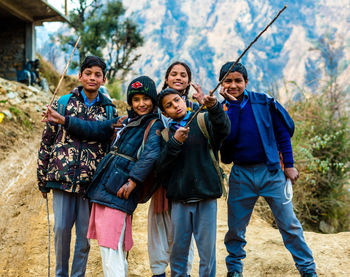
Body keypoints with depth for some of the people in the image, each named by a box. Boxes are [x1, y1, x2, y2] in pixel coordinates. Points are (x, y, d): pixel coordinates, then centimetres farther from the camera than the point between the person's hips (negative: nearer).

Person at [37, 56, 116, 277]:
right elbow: (47, 140, 7)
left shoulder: (109, 110, 8)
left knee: (85, 233, 4)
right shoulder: (63, 103, 6)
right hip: (62, 177, 0)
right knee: (61, 228, 2)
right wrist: (43, 178, 5)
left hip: (91, 181, 0)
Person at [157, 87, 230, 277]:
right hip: (179, 199, 2)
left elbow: (223, 130, -17)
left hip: (206, 197, -2)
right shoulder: (166, 133, 10)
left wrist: (213, 108, -34)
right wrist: (175, 142, -13)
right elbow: (160, 167, -1)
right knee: (178, 250, 10)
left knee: (207, 249, 3)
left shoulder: (203, 121, 5)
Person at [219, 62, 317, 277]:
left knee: (289, 224, 1)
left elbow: (283, 133, 5)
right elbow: (229, 136, -17)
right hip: (241, 175, 1)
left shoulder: (263, 103, -1)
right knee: (235, 228, 9)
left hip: (271, 172, -1)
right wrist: (233, 104, -16)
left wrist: (289, 164, 2)